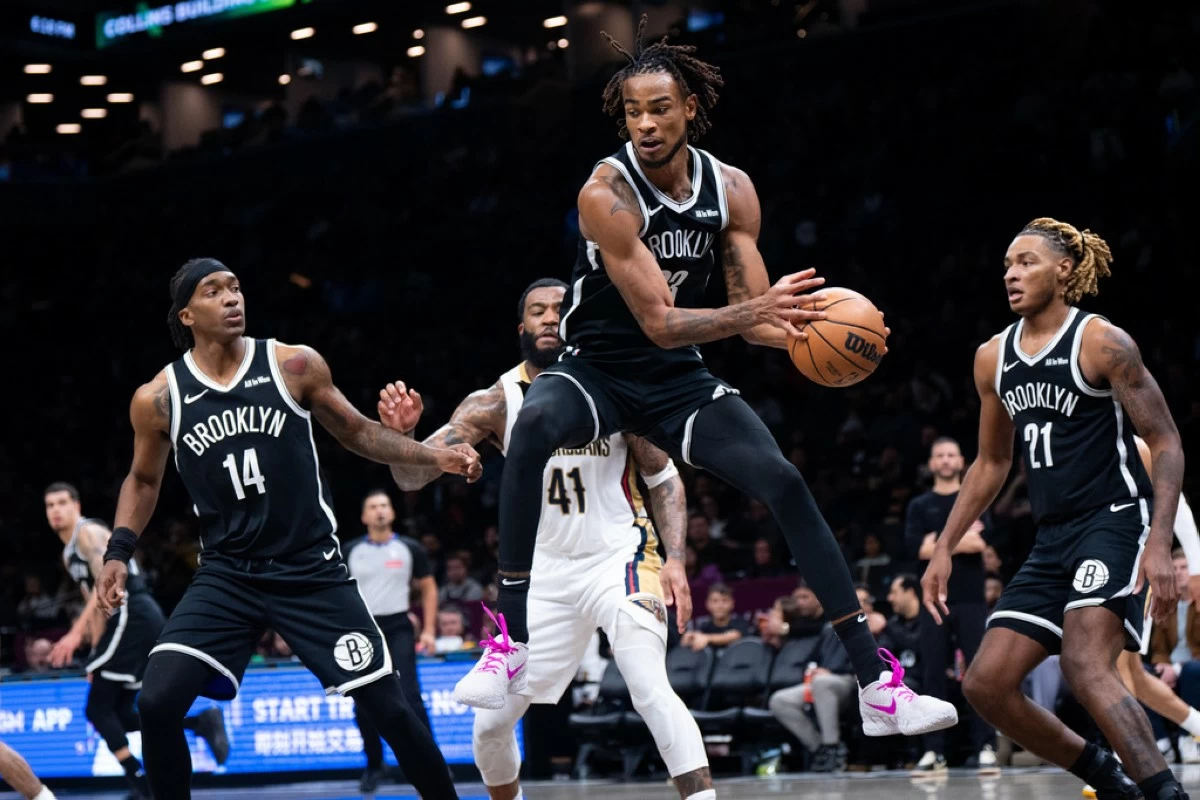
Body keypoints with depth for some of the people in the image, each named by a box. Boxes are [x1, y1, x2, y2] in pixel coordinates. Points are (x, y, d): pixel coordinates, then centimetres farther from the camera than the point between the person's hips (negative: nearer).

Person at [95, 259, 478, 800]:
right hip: (226, 574, 1)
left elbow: (357, 434, 7)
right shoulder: (158, 399, -2)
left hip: (311, 570, -1)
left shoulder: (295, 365, -6)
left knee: (388, 706, -2)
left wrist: (436, 456, -5)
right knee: (157, 701, -15)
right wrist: (119, 551, 3)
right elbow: (143, 480, 15)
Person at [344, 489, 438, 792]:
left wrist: (429, 629, 0)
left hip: (398, 629, -2)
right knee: (363, 704, 2)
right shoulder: (351, 551, 3)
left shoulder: (409, 549, 1)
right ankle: (374, 765, 17)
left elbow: (428, 587, 8)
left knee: (409, 697, -14)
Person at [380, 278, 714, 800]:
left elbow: (664, 478, 1)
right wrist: (401, 433, -33)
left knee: (650, 688, -27)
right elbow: (412, 478, -11)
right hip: (547, 571, 3)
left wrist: (675, 560, -12)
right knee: (490, 722, 5)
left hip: (619, 557, -3)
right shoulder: (496, 403, -7)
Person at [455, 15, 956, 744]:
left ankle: (879, 687, -6)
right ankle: (513, 644, -33)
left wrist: (807, 332, -26)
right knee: (535, 427, -38)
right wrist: (753, 311, -40)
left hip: (680, 381, 4)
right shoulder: (606, 193, -22)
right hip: (599, 370, -4)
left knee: (786, 485, -11)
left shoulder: (731, 190, -6)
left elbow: (756, 311, -4)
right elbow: (659, 323, -26)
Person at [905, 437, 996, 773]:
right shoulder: (920, 506, 11)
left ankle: (985, 747, -4)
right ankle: (934, 751, 3)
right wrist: (961, 539, -8)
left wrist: (938, 542, -8)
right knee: (933, 676, 0)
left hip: (971, 600, -1)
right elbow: (917, 548, -5)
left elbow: (980, 542, -8)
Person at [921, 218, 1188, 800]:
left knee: (1084, 665, -27)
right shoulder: (992, 359, 11)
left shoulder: (1101, 343, -9)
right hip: (1052, 539, 8)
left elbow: (1166, 442, -10)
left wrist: (1160, 544, -21)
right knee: (985, 685, 0)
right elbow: (991, 462, 22)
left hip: (1116, 521, -8)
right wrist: (944, 548, 16)